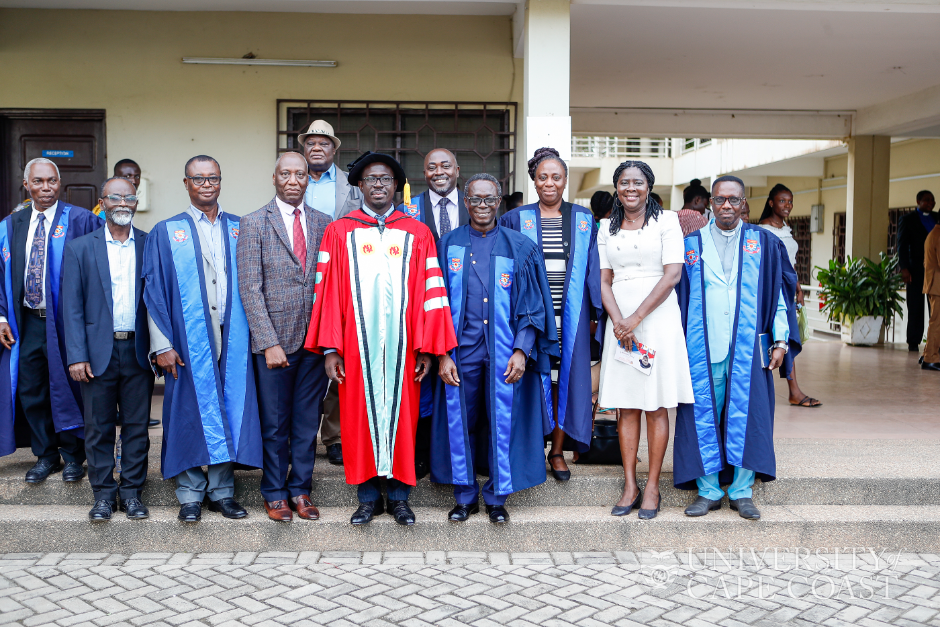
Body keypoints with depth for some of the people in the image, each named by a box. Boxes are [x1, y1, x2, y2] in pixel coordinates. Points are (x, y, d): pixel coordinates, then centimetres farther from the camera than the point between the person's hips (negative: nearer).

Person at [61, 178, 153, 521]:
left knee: (137, 425, 7)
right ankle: (103, 493, 19)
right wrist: (77, 356, -7)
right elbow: (72, 306, 1)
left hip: (138, 350, 0)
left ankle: (132, 491, 19)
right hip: (98, 351, 0)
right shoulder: (80, 248, 4)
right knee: (98, 427, 7)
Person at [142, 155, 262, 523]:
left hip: (233, 339, 2)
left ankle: (222, 491, 16)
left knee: (230, 409, 4)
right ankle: (190, 495, 14)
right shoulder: (166, 233, 6)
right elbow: (154, 292, 1)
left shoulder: (240, 229, 11)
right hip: (189, 343, -2)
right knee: (191, 411, 2)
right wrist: (162, 344, -7)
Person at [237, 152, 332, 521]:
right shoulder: (254, 224, -1)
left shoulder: (324, 224, 9)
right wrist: (269, 342, -12)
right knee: (275, 423, 7)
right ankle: (275, 494, 22)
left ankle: (300, 490, 23)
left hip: (315, 340, 3)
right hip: (275, 340, -3)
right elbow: (250, 289, -6)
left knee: (308, 421, 10)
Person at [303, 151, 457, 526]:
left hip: (401, 345, 0)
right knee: (360, 417, 6)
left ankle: (399, 496, 19)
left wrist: (427, 348, -3)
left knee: (401, 415, 6)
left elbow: (431, 293, 3)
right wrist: (330, 349, -4)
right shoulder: (338, 232, 6)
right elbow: (327, 293, 2)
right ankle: (368, 497, 19)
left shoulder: (417, 234, 6)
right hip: (356, 345, 0)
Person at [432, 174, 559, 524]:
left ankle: (496, 498, 18)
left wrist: (522, 351, -8)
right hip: (461, 349, 1)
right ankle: (465, 497, 20)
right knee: (460, 422, 6)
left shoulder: (520, 248, 5)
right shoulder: (449, 245, 7)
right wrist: (442, 354, -4)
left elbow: (532, 304, 3)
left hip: (504, 351, -1)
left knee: (501, 424, 3)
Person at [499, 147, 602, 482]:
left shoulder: (583, 219, 9)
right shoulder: (516, 219, 5)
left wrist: (597, 313, 5)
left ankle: (557, 451, 17)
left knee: (565, 379, 4)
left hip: (570, 315, 1)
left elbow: (593, 269, 9)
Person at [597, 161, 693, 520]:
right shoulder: (607, 227, 12)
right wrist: (618, 321, -10)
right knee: (625, 406, 4)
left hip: (657, 318, -3)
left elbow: (672, 274, -9)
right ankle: (630, 486, 11)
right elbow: (605, 281, 8)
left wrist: (635, 318, -14)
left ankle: (652, 487, 8)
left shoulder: (666, 220, 0)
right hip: (620, 322, 4)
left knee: (656, 405, 0)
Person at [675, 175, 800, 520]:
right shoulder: (691, 243, 9)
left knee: (746, 415, 2)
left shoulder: (764, 243, 9)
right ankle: (708, 491, 12)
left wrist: (781, 340, 1)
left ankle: (741, 491, 12)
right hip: (703, 346, 0)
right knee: (703, 415, 2)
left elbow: (780, 292, 7)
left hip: (748, 347, 0)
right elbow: (677, 293, 10)